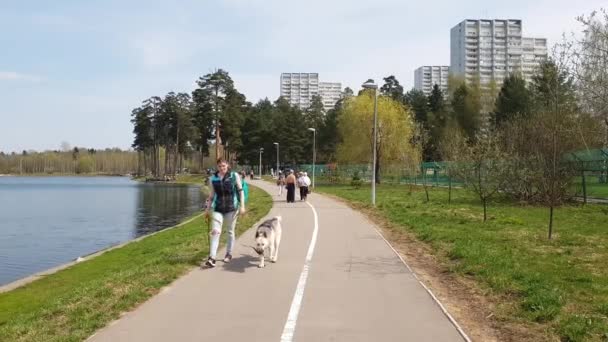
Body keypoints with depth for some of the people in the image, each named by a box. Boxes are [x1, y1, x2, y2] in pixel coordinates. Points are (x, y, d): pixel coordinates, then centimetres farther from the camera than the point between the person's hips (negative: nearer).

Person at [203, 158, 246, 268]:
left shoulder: (234, 176, -2)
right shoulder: (213, 179, 5)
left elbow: (240, 191, -1)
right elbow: (212, 195, 13)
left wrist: (242, 206, -7)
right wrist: (208, 209, 14)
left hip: (231, 207, -1)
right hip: (217, 208, 1)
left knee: (230, 231, 10)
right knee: (215, 231, -10)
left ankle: (229, 254, 25)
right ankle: (211, 258, -14)